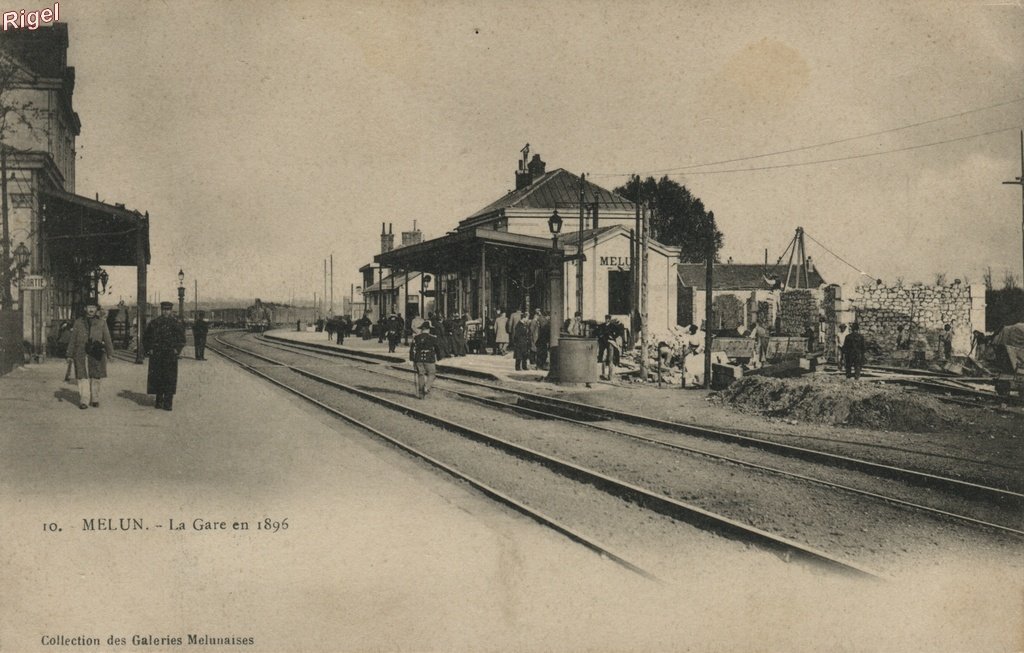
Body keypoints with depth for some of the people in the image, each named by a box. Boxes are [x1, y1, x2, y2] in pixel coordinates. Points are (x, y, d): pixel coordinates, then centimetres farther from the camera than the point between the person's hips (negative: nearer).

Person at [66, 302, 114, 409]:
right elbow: (72, 339, 11)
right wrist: (70, 355, 7)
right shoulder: (78, 322, 11)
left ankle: (94, 400, 15)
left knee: (95, 378, 5)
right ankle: (84, 401, -5)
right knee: (83, 377, -6)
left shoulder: (102, 322, 9)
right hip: (81, 355, 0)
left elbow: (107, 339, 8)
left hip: (96, 355, 0)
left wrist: (110, 353, 2)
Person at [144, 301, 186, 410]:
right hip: (156, 356, 2)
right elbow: (146, 337, 14)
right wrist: (148, 350, 3)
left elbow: (182, 339, 3)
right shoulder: (154, 323, 8)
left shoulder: (176, 323, 4)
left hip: (170, 356, -2)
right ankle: (159, 401, 15)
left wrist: (176, 350, -8)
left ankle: (168, 403, -1)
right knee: (157, 378, 5)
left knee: (169, 378, -4)